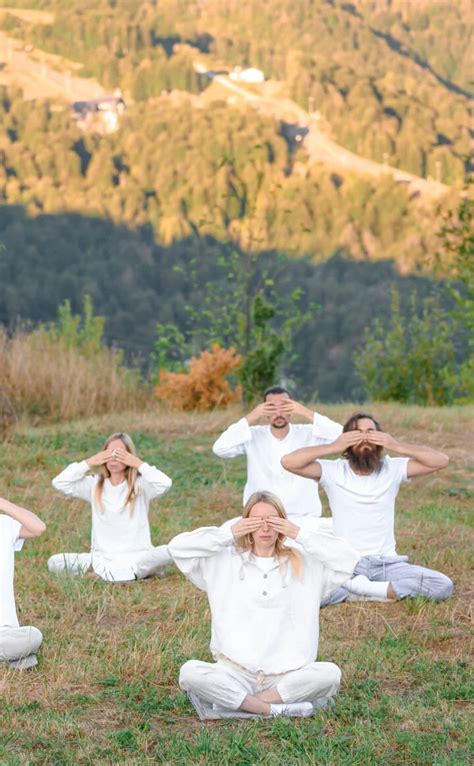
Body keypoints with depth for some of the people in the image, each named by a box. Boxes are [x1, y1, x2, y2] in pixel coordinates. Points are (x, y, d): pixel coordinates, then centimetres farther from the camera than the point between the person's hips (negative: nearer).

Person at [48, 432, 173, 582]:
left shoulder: (141, 485, -2)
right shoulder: (95, 485, 7)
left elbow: (165, 484, -22)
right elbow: (59, 483, -2)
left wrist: (138, 464, -12)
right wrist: (89, 463, -3)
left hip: (136, 558, -2)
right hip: (103, 558, 2)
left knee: (167, 553, -33)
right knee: (55, 563, -17)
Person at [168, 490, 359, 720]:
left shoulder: (305, 564, 10)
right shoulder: (225, 562, 10)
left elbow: (348, 557, -1)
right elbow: (177, 547, 2)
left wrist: (301, 535, -2)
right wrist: (228, 533, -3)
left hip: (288, 676, 1)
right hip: (234, 673, -1)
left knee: (330, 673, -29)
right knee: (190, 672, -29)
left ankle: (234, 702, -22)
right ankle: (276, 709, -24)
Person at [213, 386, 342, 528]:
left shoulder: (308, 434, 0)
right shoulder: (254, 436, 1)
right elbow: (219, 449, -12)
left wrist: (307, 413, -18)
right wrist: (250, 418, -15)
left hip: (304, 519, 0)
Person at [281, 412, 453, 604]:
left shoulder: (393, 469, 3)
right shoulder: (333, 471, -2)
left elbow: (441, 460, -5)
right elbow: (288, 462, -14)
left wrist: (397, 446, -12)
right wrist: (333, 447, -15)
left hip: (387, 563, 2)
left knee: (443, 586, -21)